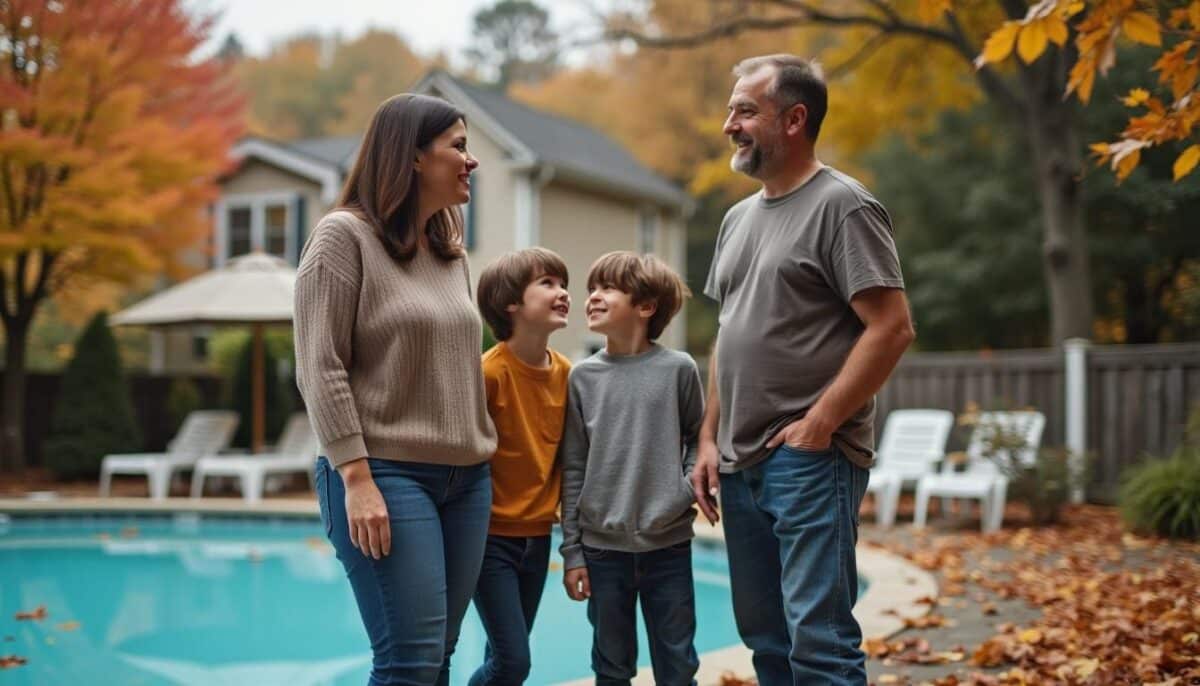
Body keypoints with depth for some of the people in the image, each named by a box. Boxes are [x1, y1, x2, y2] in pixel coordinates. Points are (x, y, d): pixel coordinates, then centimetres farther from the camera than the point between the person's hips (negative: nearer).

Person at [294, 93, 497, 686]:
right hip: (388, 475, -7)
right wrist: (357, 480, -17)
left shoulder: (451, 250, 15)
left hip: (466, 479, 7)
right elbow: (321, 370, -11)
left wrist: (482, 458, 14)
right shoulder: (344, 236, -6)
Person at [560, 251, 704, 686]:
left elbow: (698, 436, 11)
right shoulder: (583, 377, 2)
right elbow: (573, 469, 3)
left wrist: (689, 485, -8)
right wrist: (571, 551, 0)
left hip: (668, 544, -1)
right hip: (602, 546, 1)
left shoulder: (678, 369, -2)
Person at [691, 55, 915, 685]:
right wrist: (709, 438, 13)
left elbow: (891, 327, -14)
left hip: (811, 461, -8)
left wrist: (816, 425, -16)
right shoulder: (738, 217, 17)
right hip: (740, 463, 8)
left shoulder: (841, 204, -7)